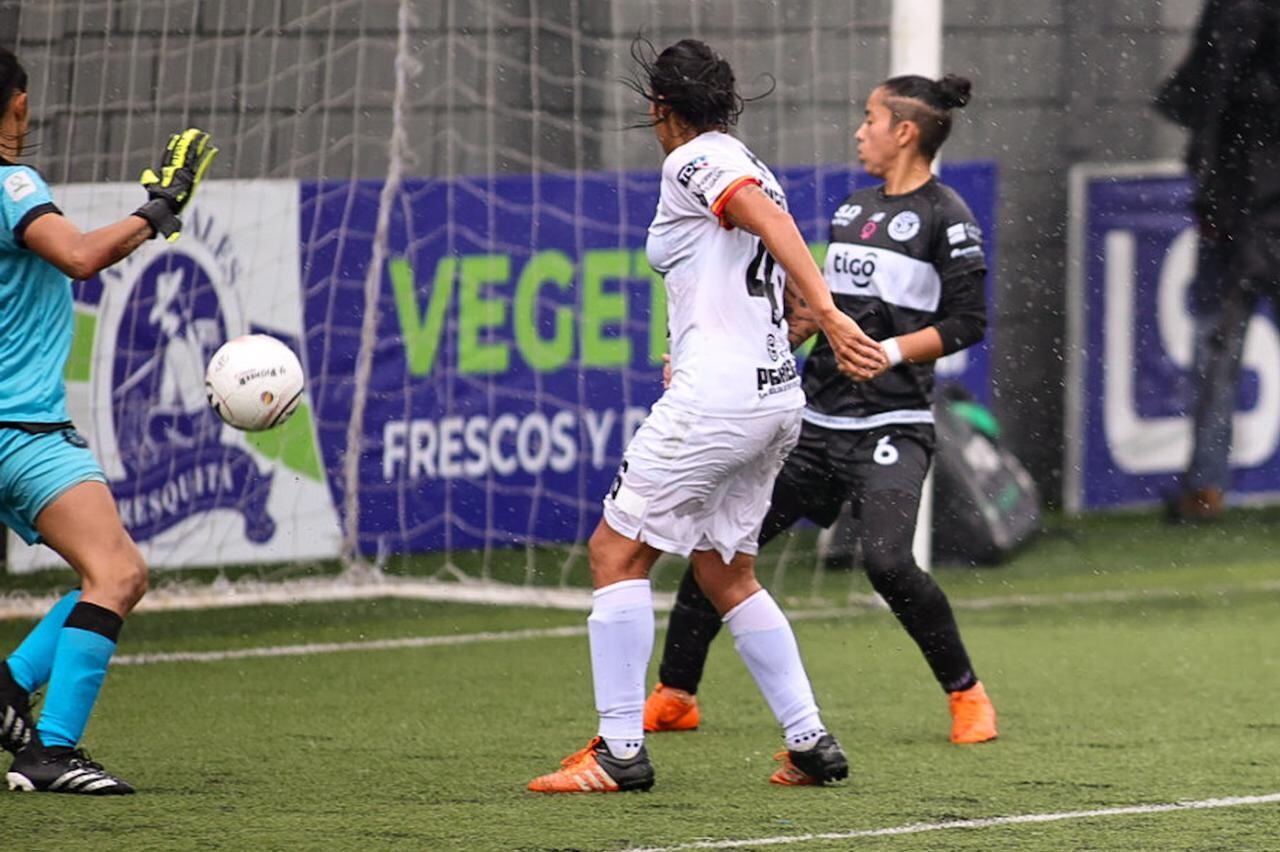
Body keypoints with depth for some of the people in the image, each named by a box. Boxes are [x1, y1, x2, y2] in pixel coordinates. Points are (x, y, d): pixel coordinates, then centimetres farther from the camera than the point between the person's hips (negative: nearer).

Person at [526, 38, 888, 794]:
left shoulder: (695, 161, -7)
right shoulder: (749, 168, 19)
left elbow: (773, 222, -23)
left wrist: (832, 317, -33)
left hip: (716, 394, -9)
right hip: (778, 397, 9)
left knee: (618, 551, -3)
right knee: (726, 574, 18)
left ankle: (620, 750, -7)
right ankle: (811, 744, 13)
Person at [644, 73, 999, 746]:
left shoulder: (944, 217, -5)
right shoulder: (852, 208, 16)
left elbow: (968, 322, -9)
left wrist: (889, 351, -20)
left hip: (891, 425, -7)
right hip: (817, 417, 7)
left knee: (886, 560, -25)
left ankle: (966, 694, -3)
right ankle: (674, 697, 14)